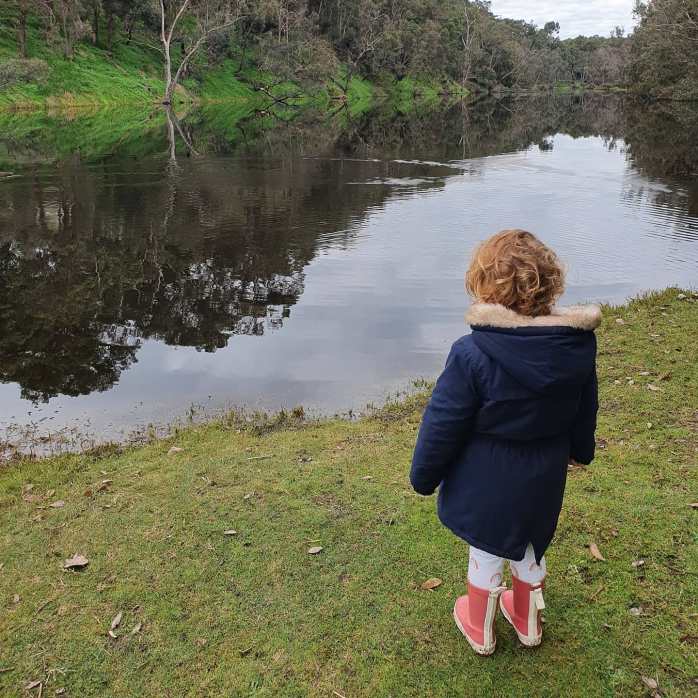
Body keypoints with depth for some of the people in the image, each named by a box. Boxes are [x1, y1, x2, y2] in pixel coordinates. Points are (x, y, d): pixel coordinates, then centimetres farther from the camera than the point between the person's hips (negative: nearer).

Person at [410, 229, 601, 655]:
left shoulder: (472, 353, -29)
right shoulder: (579, 343, -14)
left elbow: (443, 425, -19)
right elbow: (585, 409, 4)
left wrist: (424, 476, -2)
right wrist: (580, 449, 24)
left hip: (487, 482, -4)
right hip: (545, 478, 4)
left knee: (487, 554, 19)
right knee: (531, 548, 27)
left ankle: (480, 628, 43)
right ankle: (528, 622, 50)